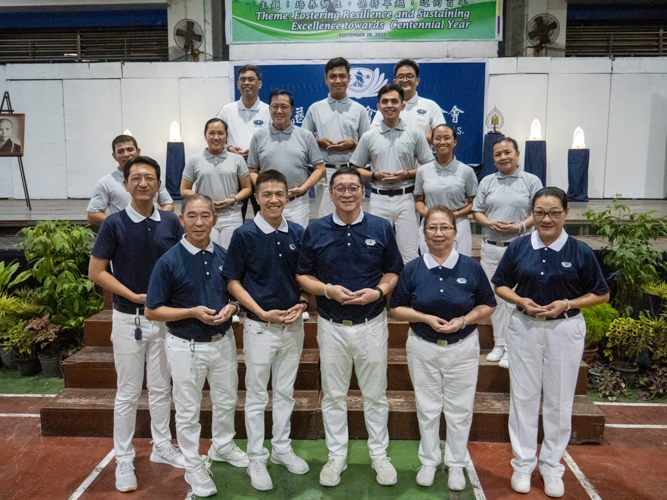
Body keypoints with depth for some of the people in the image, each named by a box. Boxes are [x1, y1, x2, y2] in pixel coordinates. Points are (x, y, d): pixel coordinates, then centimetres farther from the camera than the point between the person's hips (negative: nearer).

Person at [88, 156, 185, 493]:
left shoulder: (170, 222, -1)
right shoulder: (114, 223, -10)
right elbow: (95, 272, -8)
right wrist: (135, 296, -14)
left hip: (165, 317, 3)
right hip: (129, 319, -3)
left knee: (161, 388, 15)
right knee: (128, 393, 8)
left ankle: (162, 447, 32)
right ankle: (123, 459, 23)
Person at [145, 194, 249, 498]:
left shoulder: (225, 256, -4)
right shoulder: (169, 262, -16)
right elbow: (152, 311, -12)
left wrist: (231, 308, -14)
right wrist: (193, 312, -23)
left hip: (223, 341, 4)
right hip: (186, 346, -4)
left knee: (226, 400, 22)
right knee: (188, 410, 11)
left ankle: (223, 446, 47)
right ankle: (193, 466, 32)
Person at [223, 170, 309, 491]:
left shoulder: (298, 234, 1)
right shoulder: (244, 235, -9)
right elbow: (233, 282, -7)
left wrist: (302, 304, -7)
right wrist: (263, 312, -16)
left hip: (293, 326, 4)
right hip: (260, 327, -3)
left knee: (285, 392, 17)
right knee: (257, 396, 8)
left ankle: (281, 448, 34)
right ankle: (256, 458, 23)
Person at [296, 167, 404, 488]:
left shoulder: (381, 228, -2)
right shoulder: (315, 231, -1)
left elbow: (393, 272, 4)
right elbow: (303, 276, 2)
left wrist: (378, 291, -15)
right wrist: (328, 290, -15)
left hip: (372, 324, 0)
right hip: (331, 326, 1)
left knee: (375, 394, 13)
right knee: (333, 395, 13)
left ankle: (379, 454, 31)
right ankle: (336, 456, 30)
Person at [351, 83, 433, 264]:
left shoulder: (415, 134, 4)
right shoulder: (368, 137, 7)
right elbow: (355, 169, 11)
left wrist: (407, 174, -11)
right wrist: (374, 175, -8)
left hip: (406, 198, -1)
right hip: (379, 199, 1)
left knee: (410, 253, 1)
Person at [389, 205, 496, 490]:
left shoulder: (471, 267, -4)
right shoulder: (412, 270, -4)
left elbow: (488, 306, 2)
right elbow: (396, 309, -1)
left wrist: (464, 320, -15)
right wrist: (426, 318, -16)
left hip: (463, 348, 0)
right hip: (423, 349, 0)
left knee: (459, 409, 10)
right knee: (427, 408, 13)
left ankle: (456, 464, 31)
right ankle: (429, 461, 33)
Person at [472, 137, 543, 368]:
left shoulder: (532, 181, 3)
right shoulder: (487, 182, 12)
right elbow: (477, 211, 11)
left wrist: (520, 226, -15)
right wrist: (490, 223, -9)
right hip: (490, 247, 4)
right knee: (495, 297, 9)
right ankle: (499, 344, 22)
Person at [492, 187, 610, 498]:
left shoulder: (580, 252, -7)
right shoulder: (518, 248, -3)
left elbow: (601, 294, 0)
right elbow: (500, 286, 6)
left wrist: (567, 304, -15)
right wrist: (521, 300, -13)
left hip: (565, 329, -1)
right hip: (524, 327, 1)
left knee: (559, 400, 11)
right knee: (523, 396, 10)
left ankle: (552, 466, 29)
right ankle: (523, 463, 26)